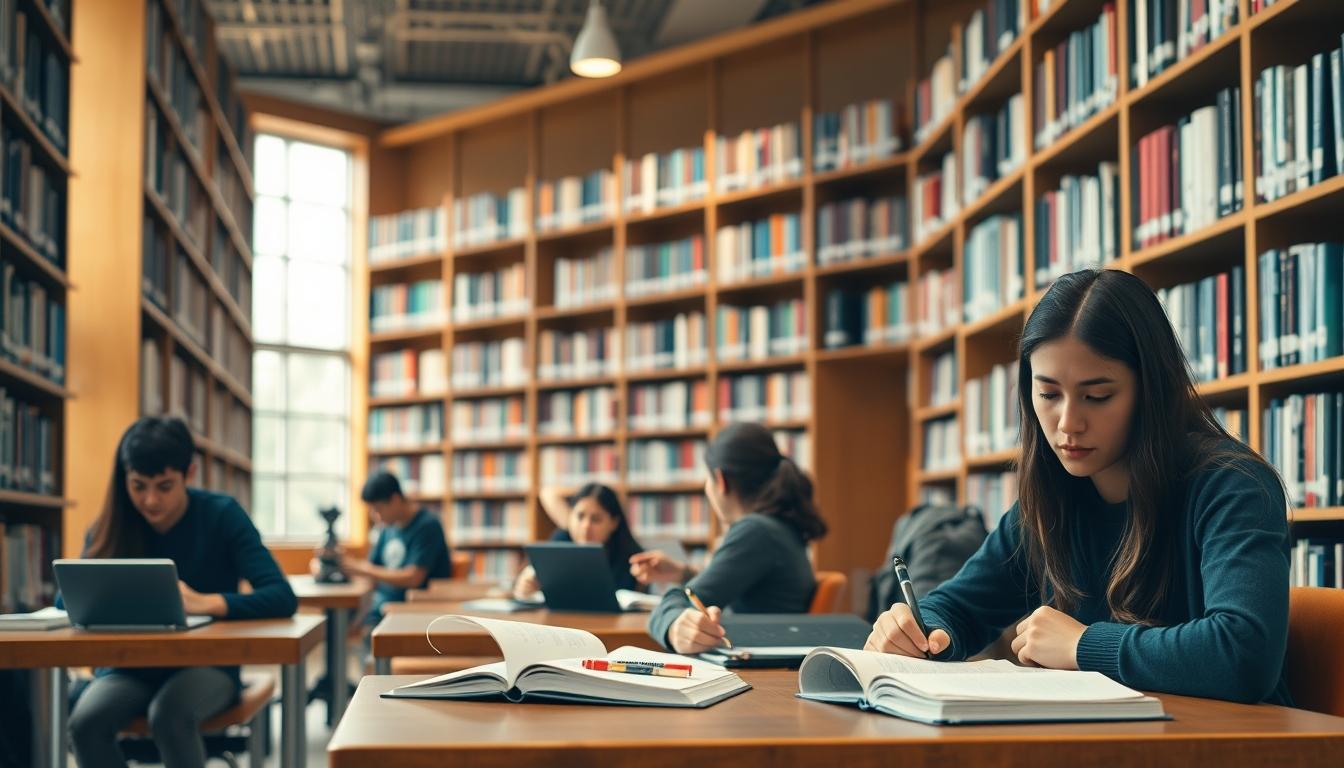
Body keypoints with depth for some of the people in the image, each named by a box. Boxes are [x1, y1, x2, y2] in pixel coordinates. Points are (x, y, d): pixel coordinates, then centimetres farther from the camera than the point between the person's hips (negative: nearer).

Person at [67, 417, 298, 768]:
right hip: (132, 668, 3)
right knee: (86, 722, -28)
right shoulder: (111, 526, -1)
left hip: (205, 665, -3)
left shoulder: (221, 515, -10)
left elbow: (282, 597, -19)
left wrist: (206, 603, -36)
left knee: (169, 714, -35)